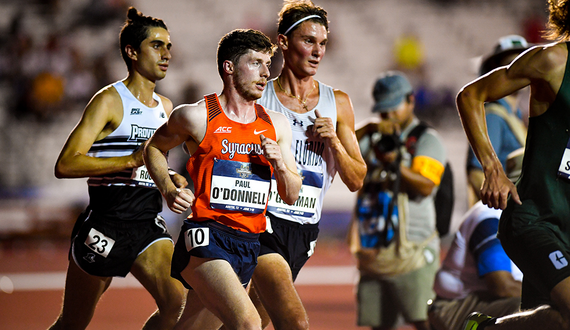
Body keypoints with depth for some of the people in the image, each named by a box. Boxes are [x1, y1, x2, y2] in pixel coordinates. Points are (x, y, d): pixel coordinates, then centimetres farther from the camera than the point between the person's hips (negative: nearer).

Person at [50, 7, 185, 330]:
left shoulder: (165, 107, 16)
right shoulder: (109, 101, -8)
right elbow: (65, 165, -19)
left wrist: (171, 179, 9)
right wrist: (131, 160, -24)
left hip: (149, 225, 6)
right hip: (106, 224, -6)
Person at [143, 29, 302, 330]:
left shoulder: (276, 125, 12)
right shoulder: (196, 117, -3)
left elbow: (291, 197, 16)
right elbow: (153, 148, 15)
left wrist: (280, 165, -4)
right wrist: (169, 191, -1)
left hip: (249, 245, 6)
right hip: (207, 238, -6)